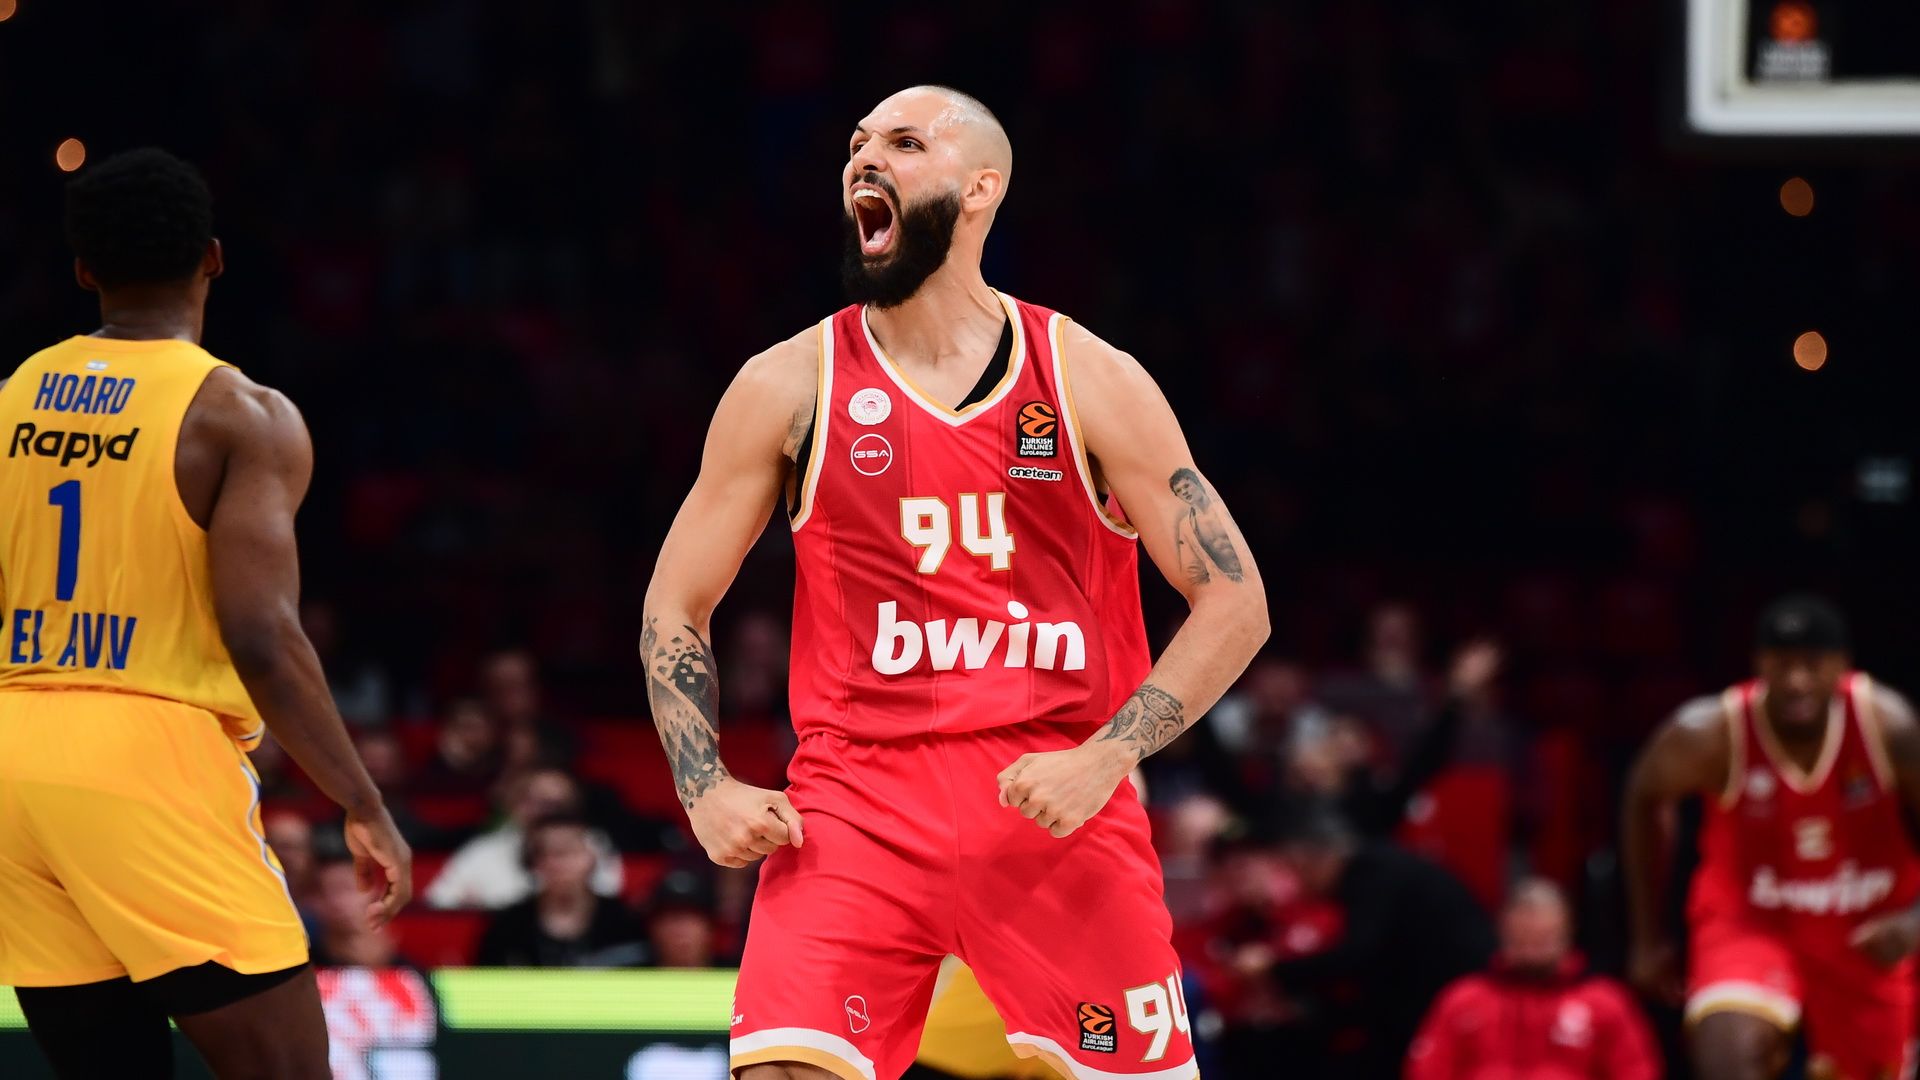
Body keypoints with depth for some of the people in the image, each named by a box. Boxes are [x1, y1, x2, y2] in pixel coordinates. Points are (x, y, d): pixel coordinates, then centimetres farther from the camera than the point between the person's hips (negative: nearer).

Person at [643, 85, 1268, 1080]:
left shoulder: (1092, 382, 2)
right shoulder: (790, 386, 5)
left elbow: (1235, 602, 1)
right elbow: (673, 610, 12)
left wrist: (1104, 759, -12)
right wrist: (706, 791, -4)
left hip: (1057, 801, 0)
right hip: (856, 798, 0)